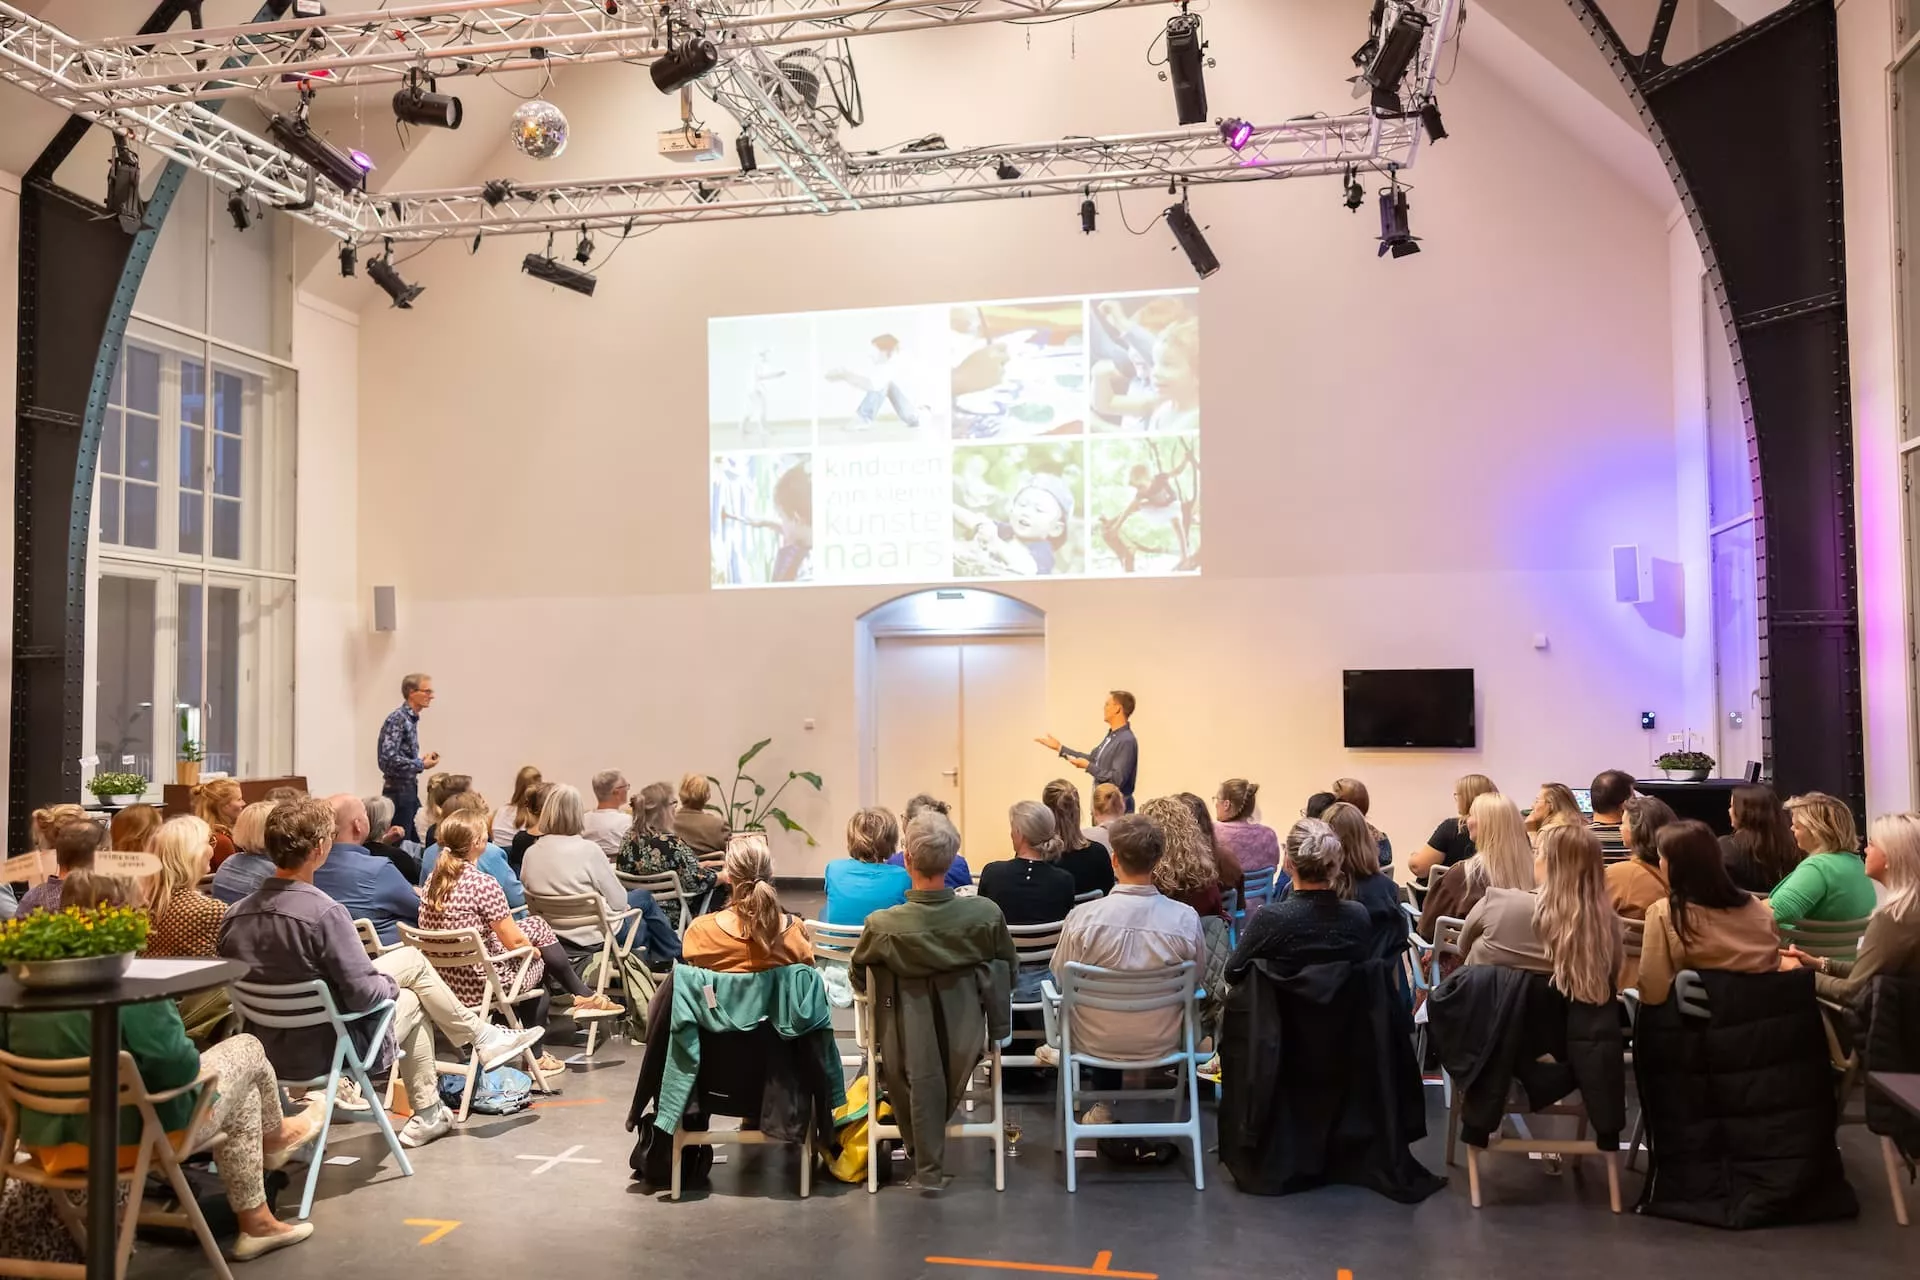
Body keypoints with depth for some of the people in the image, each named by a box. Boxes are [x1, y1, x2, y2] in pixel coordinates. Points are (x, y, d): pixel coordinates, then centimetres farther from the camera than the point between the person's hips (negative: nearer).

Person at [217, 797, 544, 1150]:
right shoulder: (324, 913, -28)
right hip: (328, 1052, -7)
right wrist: (392, 983, 0)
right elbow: (366, 994, -24)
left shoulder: (234, 915, -7)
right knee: (411, 1001, 22)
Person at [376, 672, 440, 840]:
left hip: (410, 789, 9)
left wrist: (422, 758, 4)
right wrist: (421, 765, -15)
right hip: (398, 790, -9)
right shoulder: (397, 719, -16)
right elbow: (389, 759, -24)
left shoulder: (412, 719, 12)